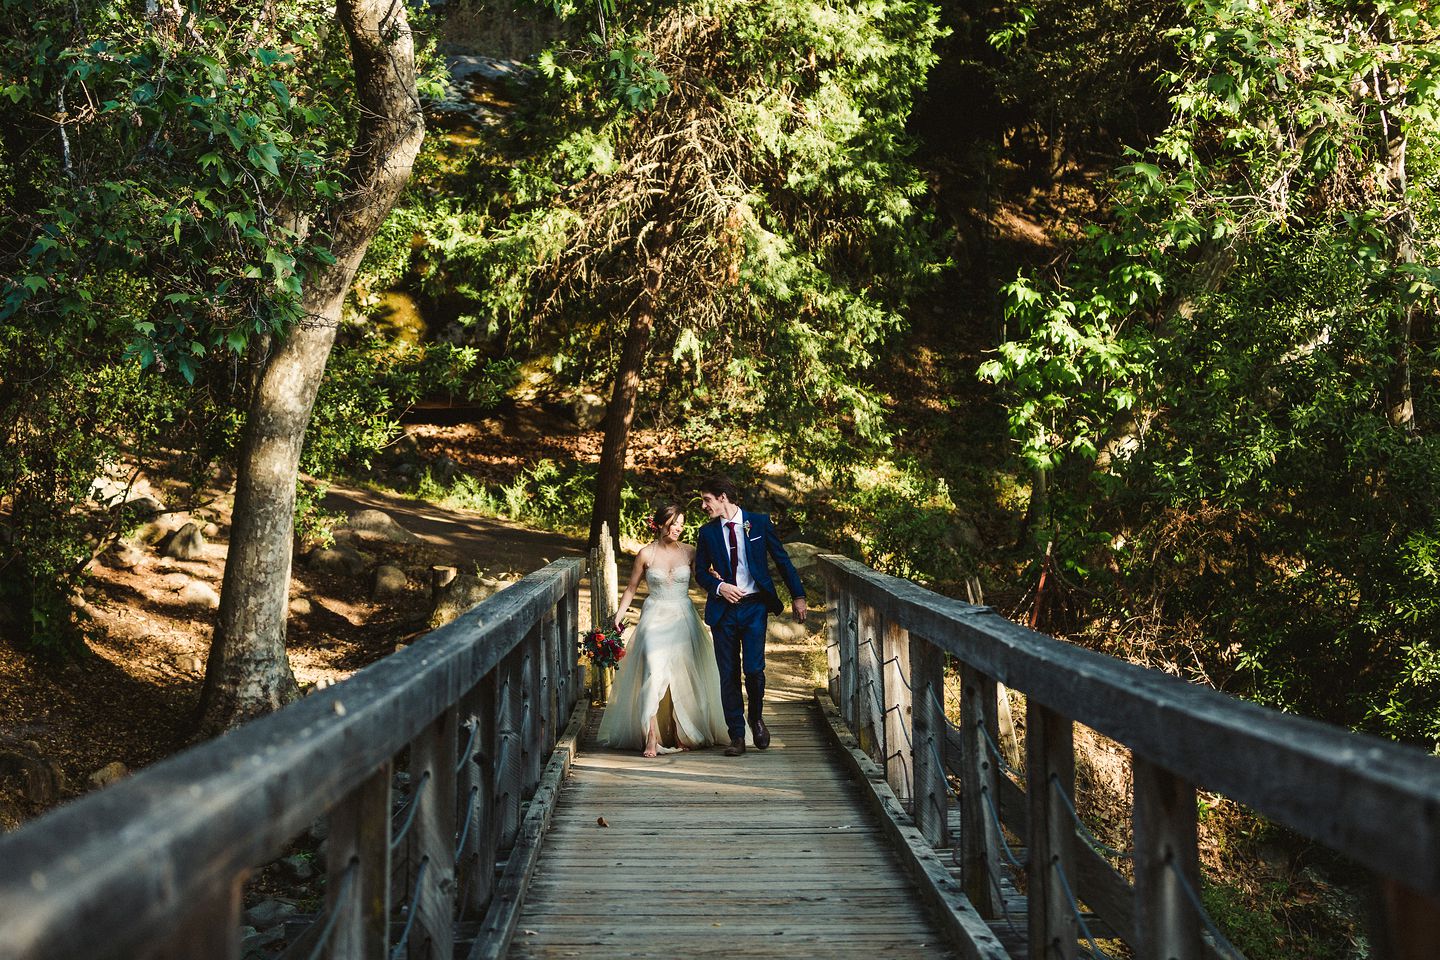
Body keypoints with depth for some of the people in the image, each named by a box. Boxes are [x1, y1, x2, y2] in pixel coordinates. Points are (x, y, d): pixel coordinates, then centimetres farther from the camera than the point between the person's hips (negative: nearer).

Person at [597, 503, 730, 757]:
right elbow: (631, 588, 6)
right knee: (654, 672, -16)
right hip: (655, 619, -2)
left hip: (683, 619, 2)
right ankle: (651, 736, -17)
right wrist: (618, 617, -2)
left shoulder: (689, 552, 3)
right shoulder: (646, 554, -1)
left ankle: (680, 734, 16)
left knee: (682, 676, 3)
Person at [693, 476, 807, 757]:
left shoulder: (759, 523, 1)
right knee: (728, 675, 1)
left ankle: (756, 717, 16)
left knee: (753, 668, -13)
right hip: (723, 609, 2)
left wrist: (798, 596, 5)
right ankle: (737, 736, 10)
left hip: (754, 607, -2)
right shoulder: (707, 533, 7)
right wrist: (718, 586, -9)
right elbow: (700, 572, 11)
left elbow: (782, 560, 6)